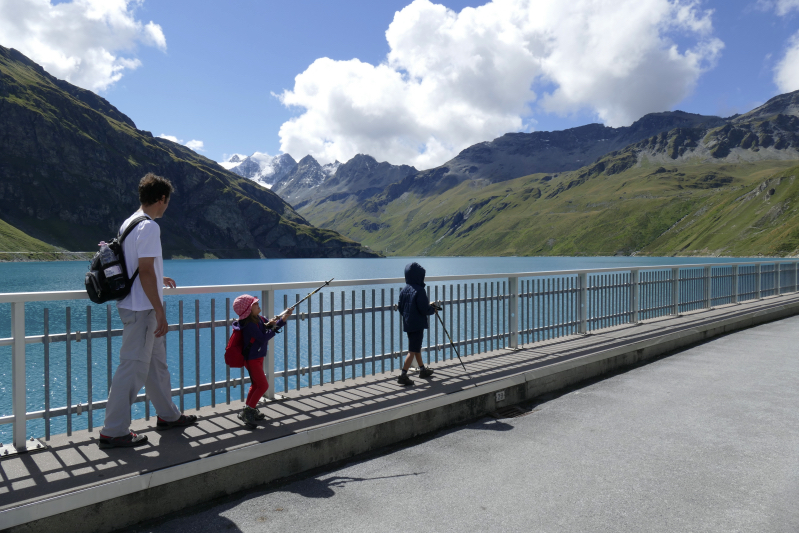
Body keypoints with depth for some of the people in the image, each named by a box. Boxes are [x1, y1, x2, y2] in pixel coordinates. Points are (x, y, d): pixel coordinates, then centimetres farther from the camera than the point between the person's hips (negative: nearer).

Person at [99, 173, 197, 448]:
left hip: (135, 306, 10)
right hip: (142, 309, -10)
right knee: (133, 367, -3)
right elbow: (145, 272, -22)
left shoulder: (130, 222, 12)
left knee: (157, 361, 18)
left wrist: (158, 279, 35)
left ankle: (168, 415, 30)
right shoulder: (149, 227, -18)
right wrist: (160, 312, -19)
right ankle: (113, 431, 7)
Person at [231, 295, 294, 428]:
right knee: (263, 385, -9)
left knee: (256, 384, 20)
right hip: (251, 359, -10)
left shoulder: (258, 319, 3)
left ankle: (251, 410, 32)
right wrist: (272, 327, -20)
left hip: (258, 357, 10)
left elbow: (274, 327, 8)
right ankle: (246, 413, -2)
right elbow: (263, 339, -27)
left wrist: (283, 318, -5)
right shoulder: (249, 324, -25)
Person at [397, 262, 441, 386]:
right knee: (413, 350, -3)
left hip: (407, 324, 8)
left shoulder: (404, 290, 4)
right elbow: (425, 309, -21)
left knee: (417, 348, 22)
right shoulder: (419, 290, -19)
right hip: (417, 325, -8)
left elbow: (400, 308, 9)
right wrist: (433, 309, 0)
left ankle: (423, 370, 37)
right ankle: (403, 376, -5)